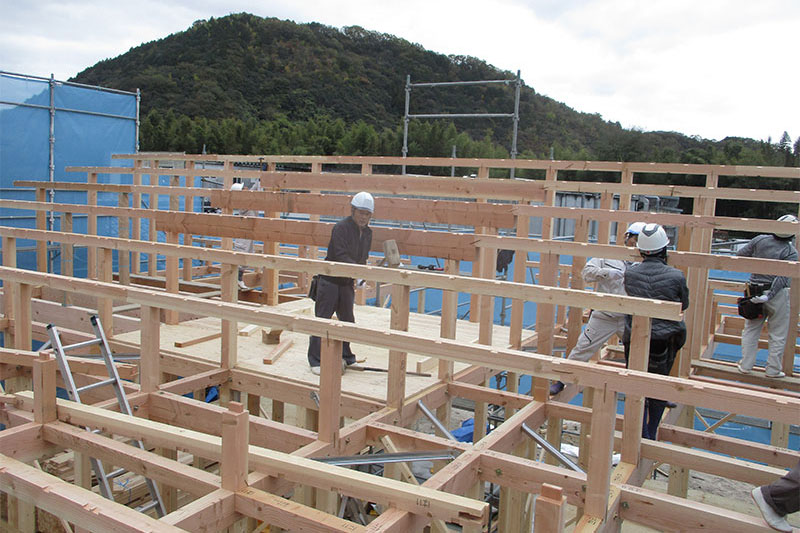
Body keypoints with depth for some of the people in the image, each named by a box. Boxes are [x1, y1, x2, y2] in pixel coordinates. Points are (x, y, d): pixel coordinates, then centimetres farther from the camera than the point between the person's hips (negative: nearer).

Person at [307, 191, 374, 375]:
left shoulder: (368, 232, 7)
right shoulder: (341, 228, -17)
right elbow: (341, 256, -25)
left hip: (347, 283, 7)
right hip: (329, 279, -7)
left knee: (347, 320, 14)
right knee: (322, 319, -3)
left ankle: (345, 356, 29)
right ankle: (315, 360, 4)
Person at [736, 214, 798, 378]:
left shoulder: (760, 240, -4)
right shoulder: (791, 252, -12)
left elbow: (740, 255, 1)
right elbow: (782, 277, -21)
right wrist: (769, 296, -22)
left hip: (755, 290, 3)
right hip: (778, 294, -3)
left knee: (751, 329, 13)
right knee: (778, 334, 9)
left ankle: (746, 365, 14)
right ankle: (773, 370, 12)